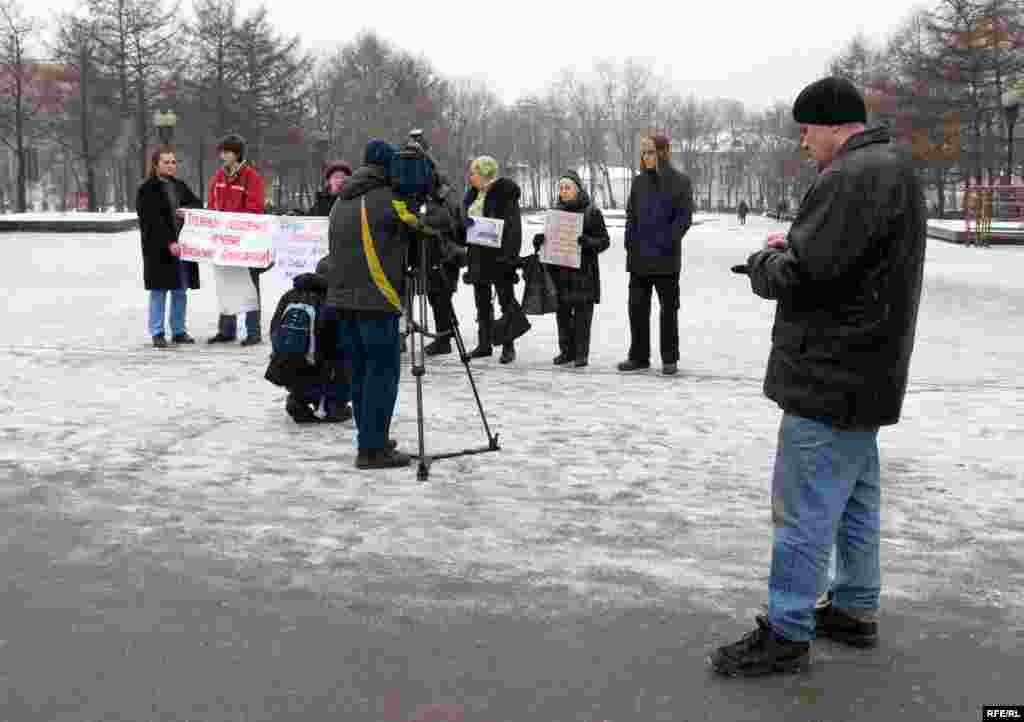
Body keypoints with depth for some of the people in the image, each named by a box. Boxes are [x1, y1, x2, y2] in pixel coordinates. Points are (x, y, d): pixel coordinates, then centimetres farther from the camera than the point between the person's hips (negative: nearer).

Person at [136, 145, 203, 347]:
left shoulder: (180, 186, 16)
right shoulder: (147, 190, -4)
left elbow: (198, 204, 14)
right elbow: (153, 220, -13)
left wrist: (188, 210, -9)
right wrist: (169, 242, -20)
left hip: (182, 245, 6)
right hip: (159, 248, -6)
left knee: (180, 291, 9)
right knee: (159, 291, -1)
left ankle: (179, 331, 18)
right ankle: (157, 333, 5)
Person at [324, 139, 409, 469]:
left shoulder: (340, 202, 15)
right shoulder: (388, 200, -9)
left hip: (341, 299, 8)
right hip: (376, 300, -8)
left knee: (360, 372, 13)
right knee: (382, 372, -2)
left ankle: (372, 440, 21)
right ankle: (373, 449, -2)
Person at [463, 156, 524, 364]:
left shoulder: (506, 193, -10)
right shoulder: (473, 194, 13)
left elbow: (513, 225, -15)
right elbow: (465, 219, 21)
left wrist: (509, 253, -22)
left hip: (498, 253, -8)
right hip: (478, 253, 8)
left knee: (506, 300, 1)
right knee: (482, 302, 12)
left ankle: (508, 346, 6)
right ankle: (484, 344, 20)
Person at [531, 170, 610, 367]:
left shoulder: (592, 212, -2)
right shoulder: (557, 211, 11)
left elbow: (604, 240, -3)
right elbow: (549, 237, 19)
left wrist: (588, 242, -22)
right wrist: (539, 239, -2)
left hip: (583, 271, -4)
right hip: (560, 271, 5)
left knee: (582, 314, -1)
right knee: (562, 313, 8)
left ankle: (581, 353, 7)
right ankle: (567, 350, 19)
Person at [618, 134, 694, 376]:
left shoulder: (680, 182, -4)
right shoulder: (639, 181, 10)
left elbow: (684, 216, -7)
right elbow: (630, 215, 14)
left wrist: (667, 242, -14)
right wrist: (630, 241, 3)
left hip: (666, 258, -4)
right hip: (639, 258, 5)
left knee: (668, 309, 5)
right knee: (637, 307, 6)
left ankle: (670, 359, 12)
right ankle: (639, 356, 16)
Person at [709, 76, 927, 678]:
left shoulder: (854, 176, -19)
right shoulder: (893, 170, 16)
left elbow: (800, 274, -24)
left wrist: (763, 262, -3)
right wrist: (791, 248, 8)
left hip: (830, 378, -11)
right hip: (865, 373, 11)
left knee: (804, 509, -3)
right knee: (856, 499, 17)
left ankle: (787, 634, 5)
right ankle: (856, 611, 28)